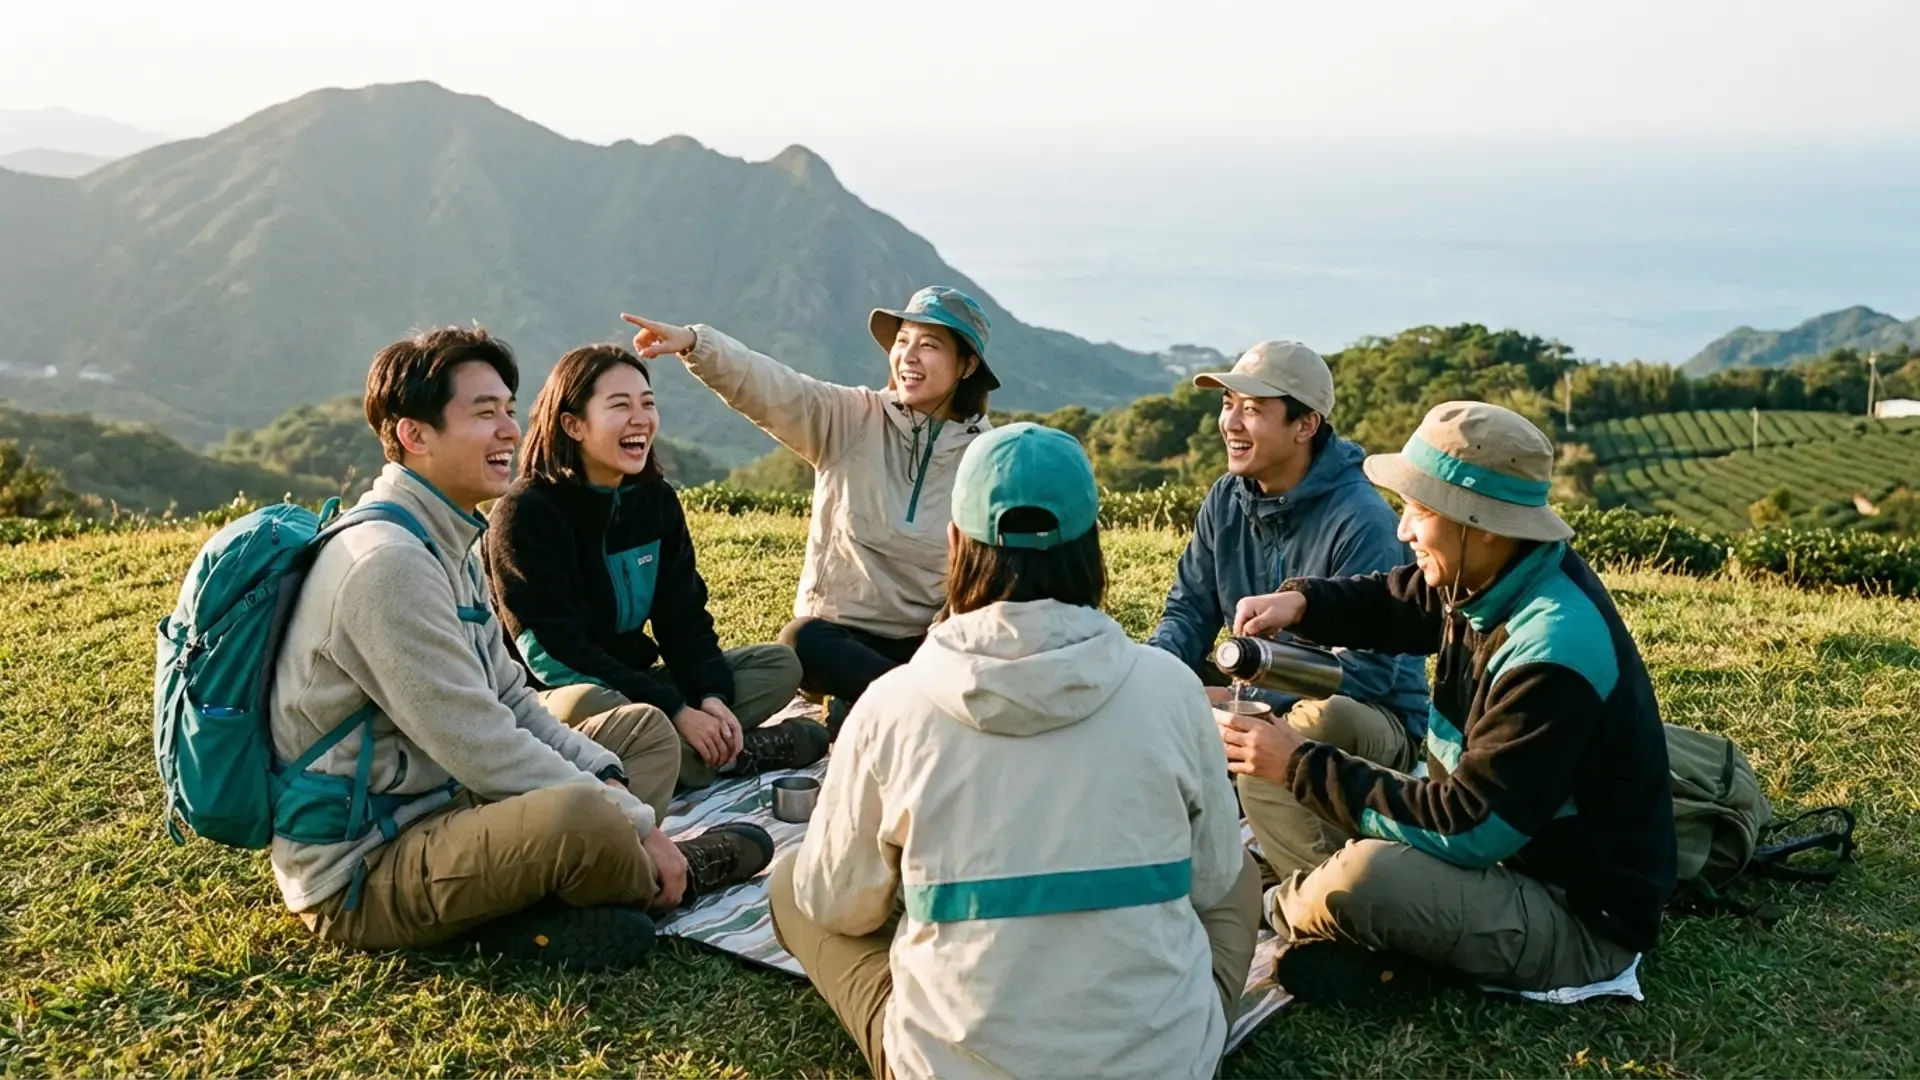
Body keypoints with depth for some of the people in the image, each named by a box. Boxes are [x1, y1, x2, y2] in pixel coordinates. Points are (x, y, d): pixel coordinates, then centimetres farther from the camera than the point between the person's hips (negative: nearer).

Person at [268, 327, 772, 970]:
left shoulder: (446, 543, 11)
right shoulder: (388, 562, -22)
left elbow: (510, 700, 10)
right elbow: (479, 748, -25)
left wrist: (608, 778, -4)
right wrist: (635, 821, -18)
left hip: (436, 809, 10)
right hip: (359, 876, -10)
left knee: (644, 729, 17)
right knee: (582, 815, -35)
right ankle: (664, 880, -1)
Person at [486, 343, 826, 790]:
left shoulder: (656, 498, 4)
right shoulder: (526, 513, -17)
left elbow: (683, 618, 3)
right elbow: (555, 654, -23)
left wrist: (712, 697, -18)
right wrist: (675, 712, -27)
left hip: (632, 682, 7)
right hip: (550, 702, -6)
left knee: (780, 664, -1)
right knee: (587, 706, -40)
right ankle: (730, 753, -18)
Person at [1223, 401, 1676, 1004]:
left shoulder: (1553, 655, -31)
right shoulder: (1493, 578, -5)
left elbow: (1470, 831, -30)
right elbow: (1390, 603, 14)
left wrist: (1303, 768, -26)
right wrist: (1299, 602, -9)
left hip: (1582, 916, -9)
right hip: (1507, 848, 9)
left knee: (1361, 878, -32)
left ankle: (1287, 910, 0)